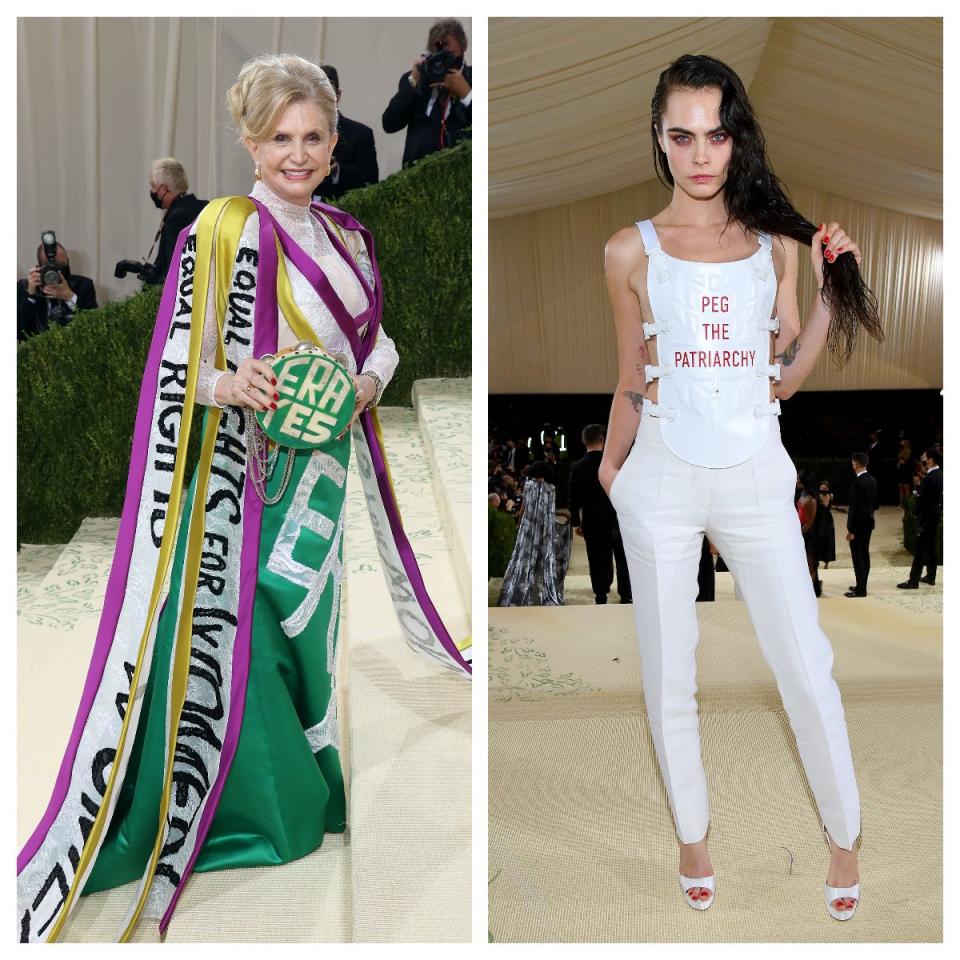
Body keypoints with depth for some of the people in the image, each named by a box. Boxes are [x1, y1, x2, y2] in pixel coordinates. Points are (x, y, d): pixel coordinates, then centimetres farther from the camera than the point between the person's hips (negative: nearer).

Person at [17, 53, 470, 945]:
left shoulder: (345, 235, 10)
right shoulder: (223, 228, -11)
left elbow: (375, 337, 16)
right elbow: (178, 367, -12)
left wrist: (367, 382, -5)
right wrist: (229, 386, -31)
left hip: (320, 467, 7)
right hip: (242, 471, -6)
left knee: (303, 622, 18)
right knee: (230, 630, -4)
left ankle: (301, 791, 37)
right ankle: (239, 807, 13)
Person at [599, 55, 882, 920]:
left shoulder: (778, 242, 5)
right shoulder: (632, 252, 0)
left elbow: (784, 377, 5)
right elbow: (631, 384, 9)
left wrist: (834, 289, -2)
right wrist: (608, 472, 15)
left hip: (755, 476, 1)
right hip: (663, 481, 0)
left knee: (805, 665, 4)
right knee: (670, 677, 9)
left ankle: (844, 833, 28)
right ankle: (693, 833, 32)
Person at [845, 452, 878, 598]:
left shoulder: (858, 482, -22)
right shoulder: (872, 480, 5)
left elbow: (856, 507, -22)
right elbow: (874, 503, 12)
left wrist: (850, 530, -18)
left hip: (859, 524, -9)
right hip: (869, 521, 9)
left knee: (857, 556, -2)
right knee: (864, 553, 15)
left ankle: (860, 589, 2)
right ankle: (862, 585, 25)